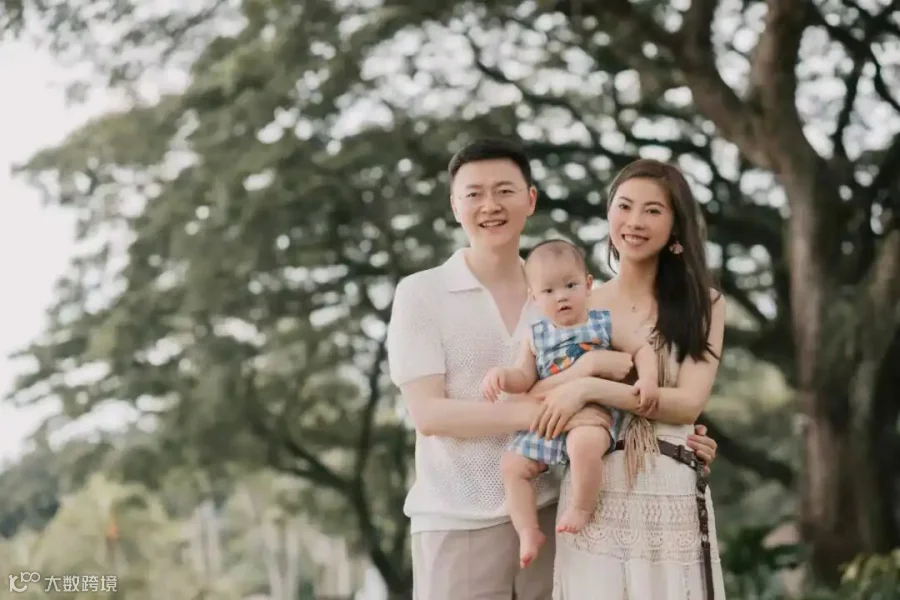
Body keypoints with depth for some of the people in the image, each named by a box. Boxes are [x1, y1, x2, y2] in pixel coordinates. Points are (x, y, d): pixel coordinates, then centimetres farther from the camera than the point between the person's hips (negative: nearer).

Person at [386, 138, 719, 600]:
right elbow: (427, 413, -11)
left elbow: (593, 399, 15)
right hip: (459, 523, -3)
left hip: (551, 514, 3)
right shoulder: (420, 294, -1)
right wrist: (539, 412, -21)